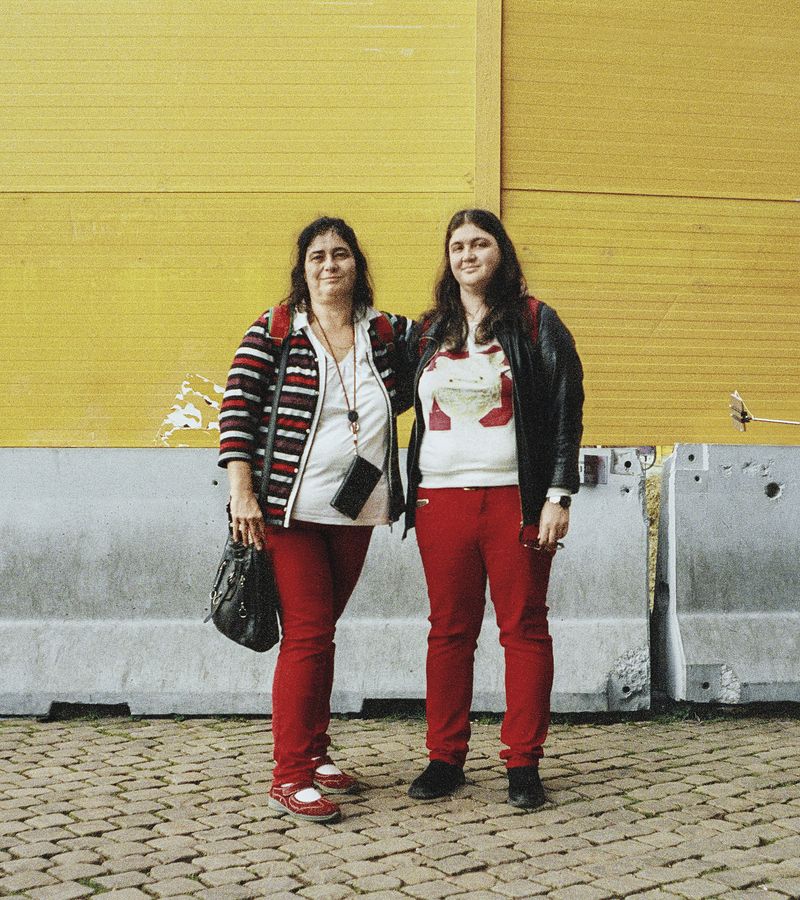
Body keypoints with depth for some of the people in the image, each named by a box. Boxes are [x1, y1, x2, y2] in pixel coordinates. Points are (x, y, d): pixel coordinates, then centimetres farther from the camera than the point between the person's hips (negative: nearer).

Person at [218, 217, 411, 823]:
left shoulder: (386, 333, 8)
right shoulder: (273, 331, -2)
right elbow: (237, 411, -6)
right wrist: (242, 493, -13)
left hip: (356, 512, 4)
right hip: (290, 509, -4)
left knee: (322, 631, 14)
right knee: (307, 634, -7)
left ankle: (314, 752, 27)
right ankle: (289, 776, 0)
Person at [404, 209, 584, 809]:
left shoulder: (535, 322, 4)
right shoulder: (429, 331, 14)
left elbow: (566, 412, -1)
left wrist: (558, 495, -8)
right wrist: (411, 499, 14)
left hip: (516, 499, -3)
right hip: (441, 500, 3)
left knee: (524, 628, 1)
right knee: (449, 630, 7)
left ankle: (524, 764, 9)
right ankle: (446, 758, 15)